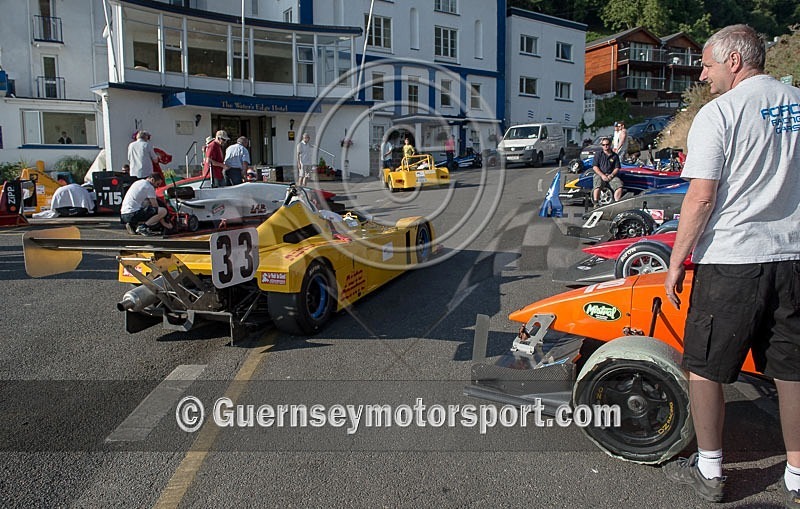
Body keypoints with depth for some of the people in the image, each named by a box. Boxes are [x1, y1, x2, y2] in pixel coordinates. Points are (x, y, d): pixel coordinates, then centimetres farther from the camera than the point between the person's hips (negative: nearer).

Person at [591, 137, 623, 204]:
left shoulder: (615, 156, 13)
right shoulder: (598, 154, 6)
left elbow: (617, 168, 10)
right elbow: (595, 167, -1)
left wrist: (611, 175, -10)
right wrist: (602, 175, -14)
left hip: (611, 175, 3)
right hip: (599, 174, -3)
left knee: (619, 186, -23)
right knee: (597, 186, -34)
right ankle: (596, 203, -27)